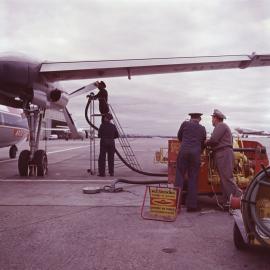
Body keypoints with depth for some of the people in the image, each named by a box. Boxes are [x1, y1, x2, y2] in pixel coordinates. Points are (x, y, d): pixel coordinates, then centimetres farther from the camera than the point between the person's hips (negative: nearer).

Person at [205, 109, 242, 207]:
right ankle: (226, 203, 7)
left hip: (224, 154, -10)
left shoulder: (221, 126, -5)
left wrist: (205, 143, 2)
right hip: (222, 155, 10)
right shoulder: (221, 127, 27)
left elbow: (213, 140, -15)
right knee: (224, 180, 7)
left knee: (227, 178, -15)